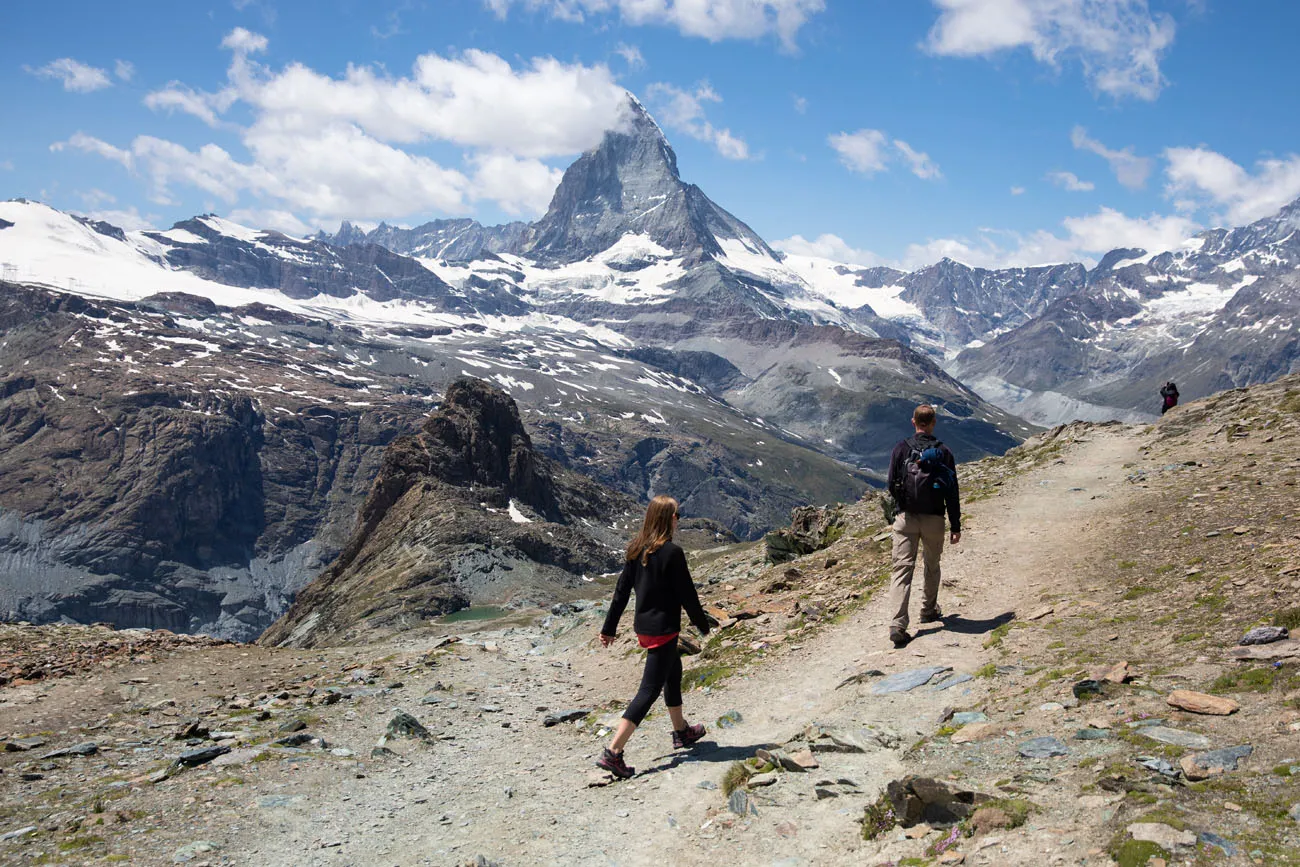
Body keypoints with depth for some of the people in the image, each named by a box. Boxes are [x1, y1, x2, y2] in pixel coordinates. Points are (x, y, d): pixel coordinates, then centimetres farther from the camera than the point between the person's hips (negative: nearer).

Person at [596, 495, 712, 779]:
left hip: (643, 627, 8)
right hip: (663, 630, -8)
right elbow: (687, 594, -13)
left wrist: (609, 627, 13)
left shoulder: (636, 550, 3)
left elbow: (621, 590, 7)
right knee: (650, 689, -4)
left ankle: (681, 731, 44)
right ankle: (613, 752, -10)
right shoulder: (672, 552, -19)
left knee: (673, 671, 27)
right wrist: (703, 625, 2)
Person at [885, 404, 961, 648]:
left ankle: (898, 625, -14)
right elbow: (952, 493, -3)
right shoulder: (943, 452, -4)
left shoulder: (901, 448, -3)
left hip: (906, 518, 0)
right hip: (934, 519, 1)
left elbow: (892, 485, 1)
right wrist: (956, 526, 4)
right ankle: (929, 610, 37)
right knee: (932, 566, 22)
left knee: (902, 569, -3)